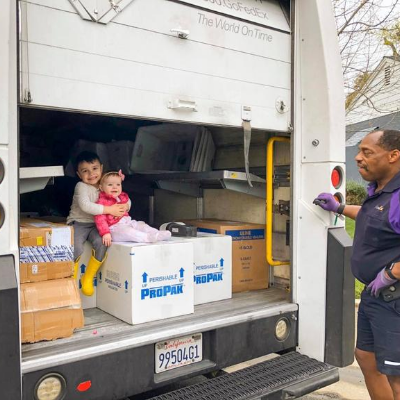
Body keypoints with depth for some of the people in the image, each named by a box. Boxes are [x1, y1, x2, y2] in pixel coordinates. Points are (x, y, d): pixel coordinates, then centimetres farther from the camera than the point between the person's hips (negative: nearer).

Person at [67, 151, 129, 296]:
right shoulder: (81, 187, -10)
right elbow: (85, 206, -28)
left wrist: (125, 206, -15)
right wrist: (109, 210, -28)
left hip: (96, 225, 4)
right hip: (78, 223, -4)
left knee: (102, 243, -25)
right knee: (76, 248, -29)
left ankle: (88, 278, -4)